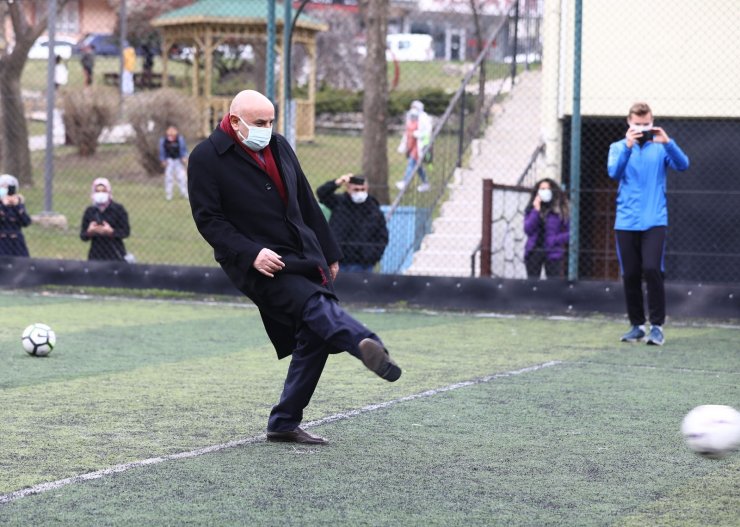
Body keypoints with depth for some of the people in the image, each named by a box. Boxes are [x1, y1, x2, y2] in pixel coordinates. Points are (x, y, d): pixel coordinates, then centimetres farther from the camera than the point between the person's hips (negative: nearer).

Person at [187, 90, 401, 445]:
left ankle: (284, 423, 9)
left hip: (305, 258, 7)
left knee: (316, 338, 0)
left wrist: (328, 253, 19)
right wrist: (251, 253, -21)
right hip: (261, 266, -7)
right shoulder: (206, 159, -5)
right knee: (313, 306, -31)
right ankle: (364, 343, -58)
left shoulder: (279, 146, 14)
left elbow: (306, 203, 20)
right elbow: (208, 219, -10)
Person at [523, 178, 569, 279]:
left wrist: (556, 240, -12)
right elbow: (528, 230, -4)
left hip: (553, 253, -2)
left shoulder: (561, 210, 1)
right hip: (534, 252, 2)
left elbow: (570, 232, 0)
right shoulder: (531, 209, 8)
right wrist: (536, 210, -9)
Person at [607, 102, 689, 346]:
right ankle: (637, 325, 17)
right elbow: (614, 172, -10)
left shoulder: (660, 147, 5)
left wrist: (667, 142, -25)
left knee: (652, 269, -16)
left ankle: (657, 325, -7)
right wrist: (627, 146, -23)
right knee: (630, 275, 4)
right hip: (626, 222, 2)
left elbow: (682, 164, -10)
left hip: (654, 221, -2)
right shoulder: (618, 147, 8)